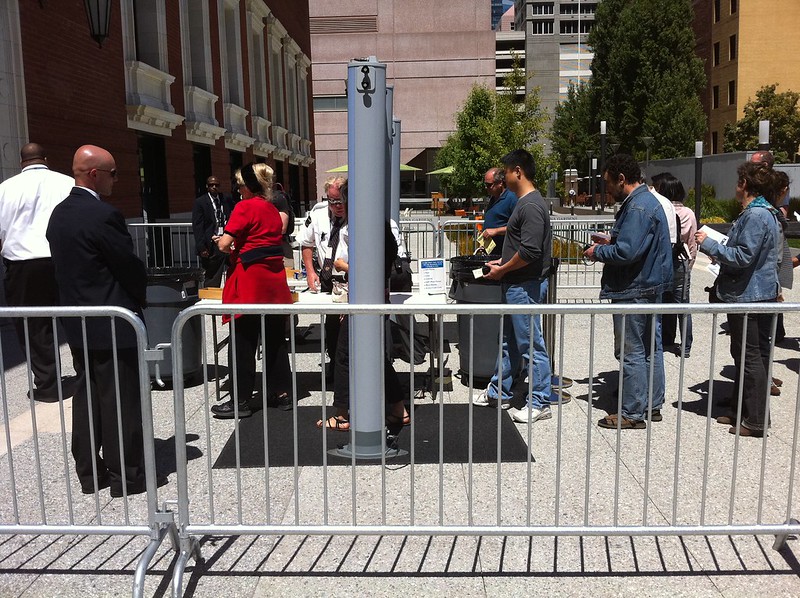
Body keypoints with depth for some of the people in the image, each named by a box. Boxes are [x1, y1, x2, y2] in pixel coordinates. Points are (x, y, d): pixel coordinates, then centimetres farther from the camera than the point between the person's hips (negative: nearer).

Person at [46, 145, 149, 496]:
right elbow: (130, 265, -15)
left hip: (77, 322, 9)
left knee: (87, 396, 15)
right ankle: (125, 476, 11)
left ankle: (89, 473, 24)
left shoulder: (59, 213, 8)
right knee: (121, 401, 1)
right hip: (112, 325, -9)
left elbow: (66, 266, 12)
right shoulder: (103, 214, -19)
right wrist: (139, 298, 4)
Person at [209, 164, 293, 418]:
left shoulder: (245, 207, -11)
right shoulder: (272, 209, 13)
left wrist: (223, 242, 8)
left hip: (250, 279, -7)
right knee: (275, 339, 13)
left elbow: (224, 244, -14)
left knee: (244, 342, 0)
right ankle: (281, 393, 19)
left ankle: (241, 401, 6)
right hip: (275, 280, 8)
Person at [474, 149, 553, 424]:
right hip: (516, 285, 11)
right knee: (509, 340, 18)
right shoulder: (525, 203, 13)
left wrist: (502, 270, -14)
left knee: (531, 345, -2)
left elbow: (530, 251, -26)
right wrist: (503, 262, 14)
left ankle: (539, 403, 9)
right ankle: (498, 393, 31)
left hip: (525, 287, -11)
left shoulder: (531, 206, -19)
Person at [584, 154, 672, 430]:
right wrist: (611, 241, 12)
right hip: (650, 287, 11)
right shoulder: (648, 200, 14)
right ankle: (652, 405, 26)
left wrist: (598, 252, -11)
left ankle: (633, 414, 6)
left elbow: (626, 252, -27)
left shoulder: (637, 207, -20)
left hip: (633, 291, -11)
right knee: (651, 348, 15)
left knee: (631, 353, -2)